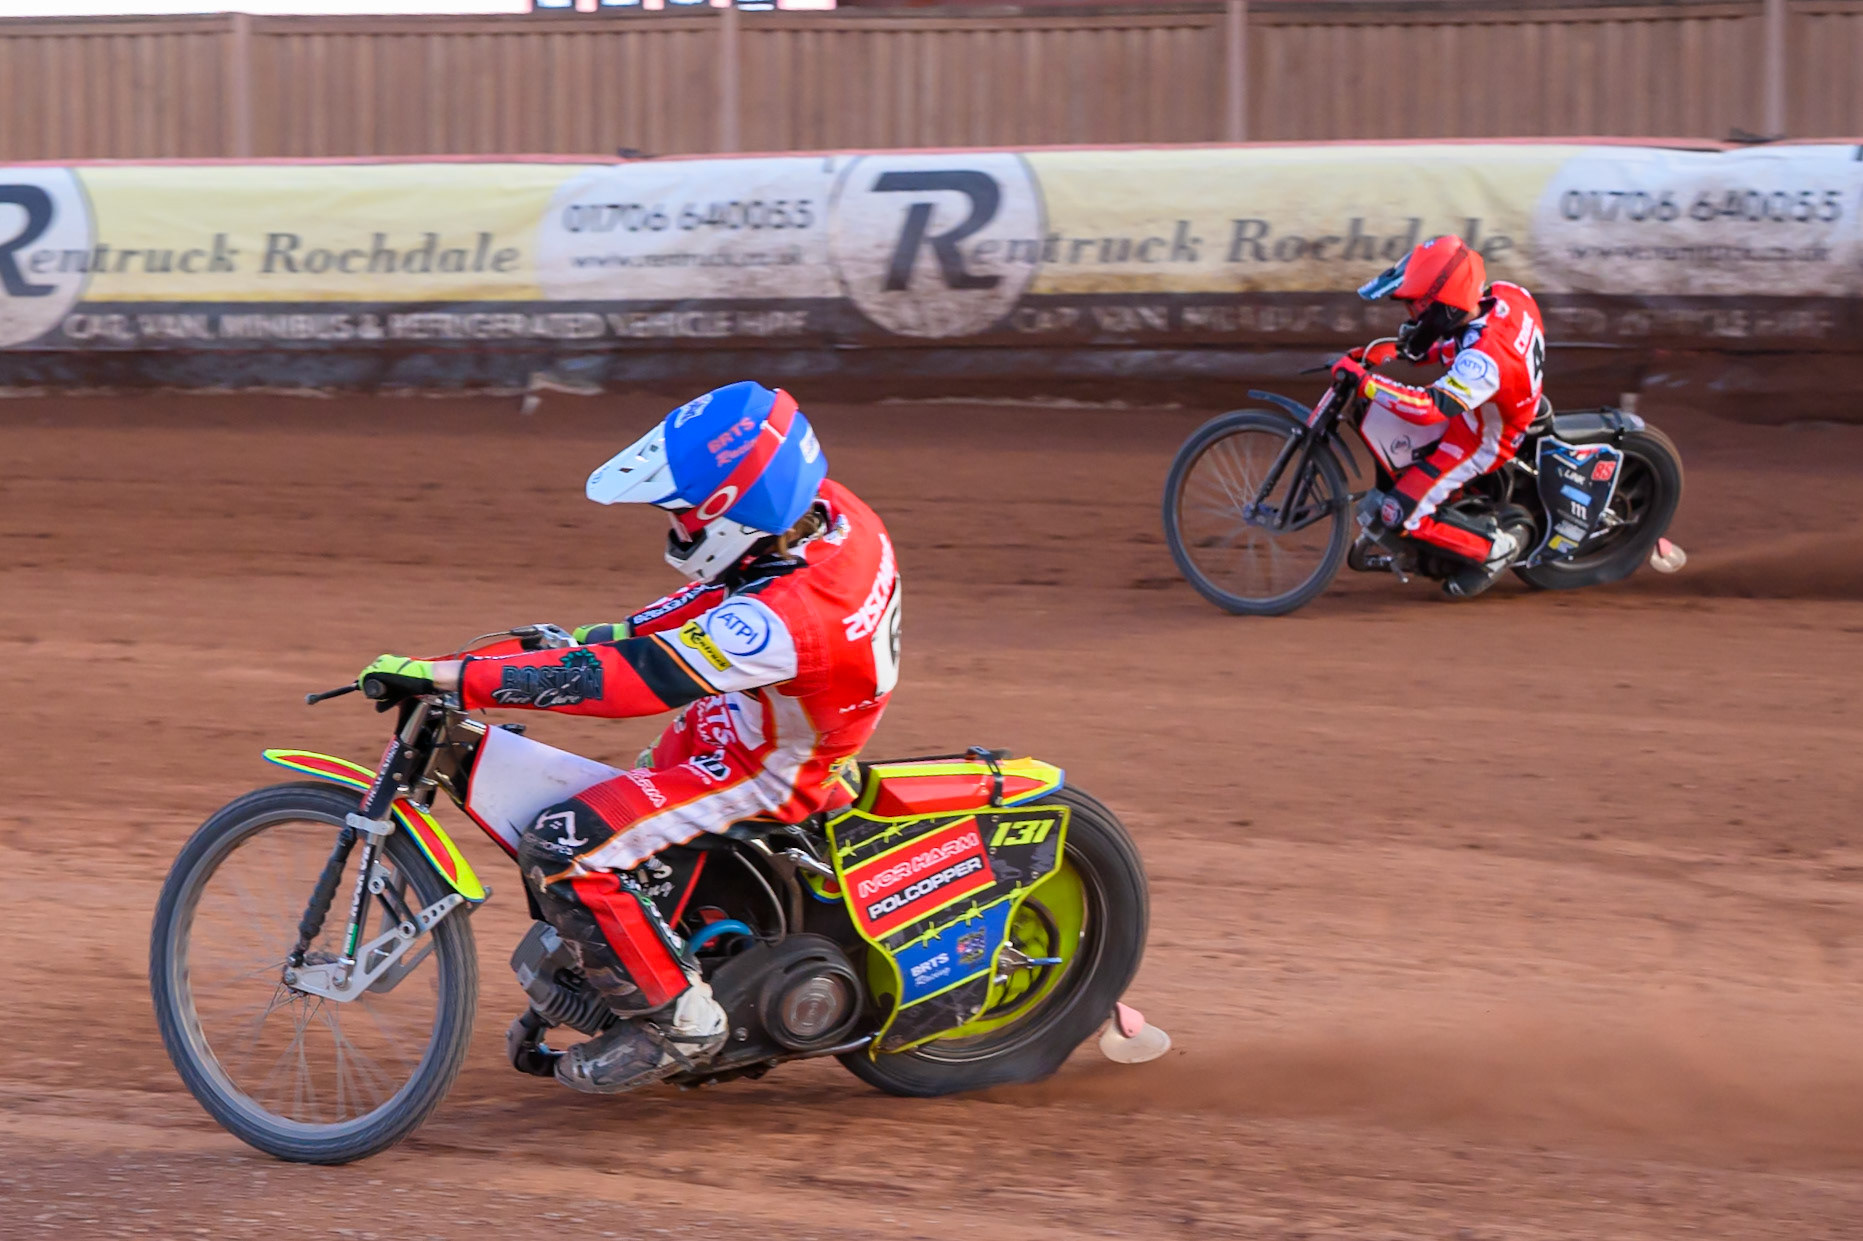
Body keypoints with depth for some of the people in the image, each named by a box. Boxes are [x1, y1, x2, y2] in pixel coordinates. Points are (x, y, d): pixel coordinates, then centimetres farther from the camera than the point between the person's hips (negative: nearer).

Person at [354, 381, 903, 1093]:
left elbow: (622, 681, -39)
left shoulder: (786, 618, -38)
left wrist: (452, 677, -38)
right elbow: (729, 590, 11)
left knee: (562, 852, -19)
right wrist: (614, 631, 11)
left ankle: (675, 1022, -6)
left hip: (758, 770, -10)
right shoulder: (820, 510, -12)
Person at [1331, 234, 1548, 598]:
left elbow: (1431, 408, -47)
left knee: (1393, 515, -12)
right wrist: (1407, 349, 0)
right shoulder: (1504, 295, -15)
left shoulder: (1483, 359, -40)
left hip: (1481, 442, -9)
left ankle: (1498, 545, 0)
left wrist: (1364, 382, -41)